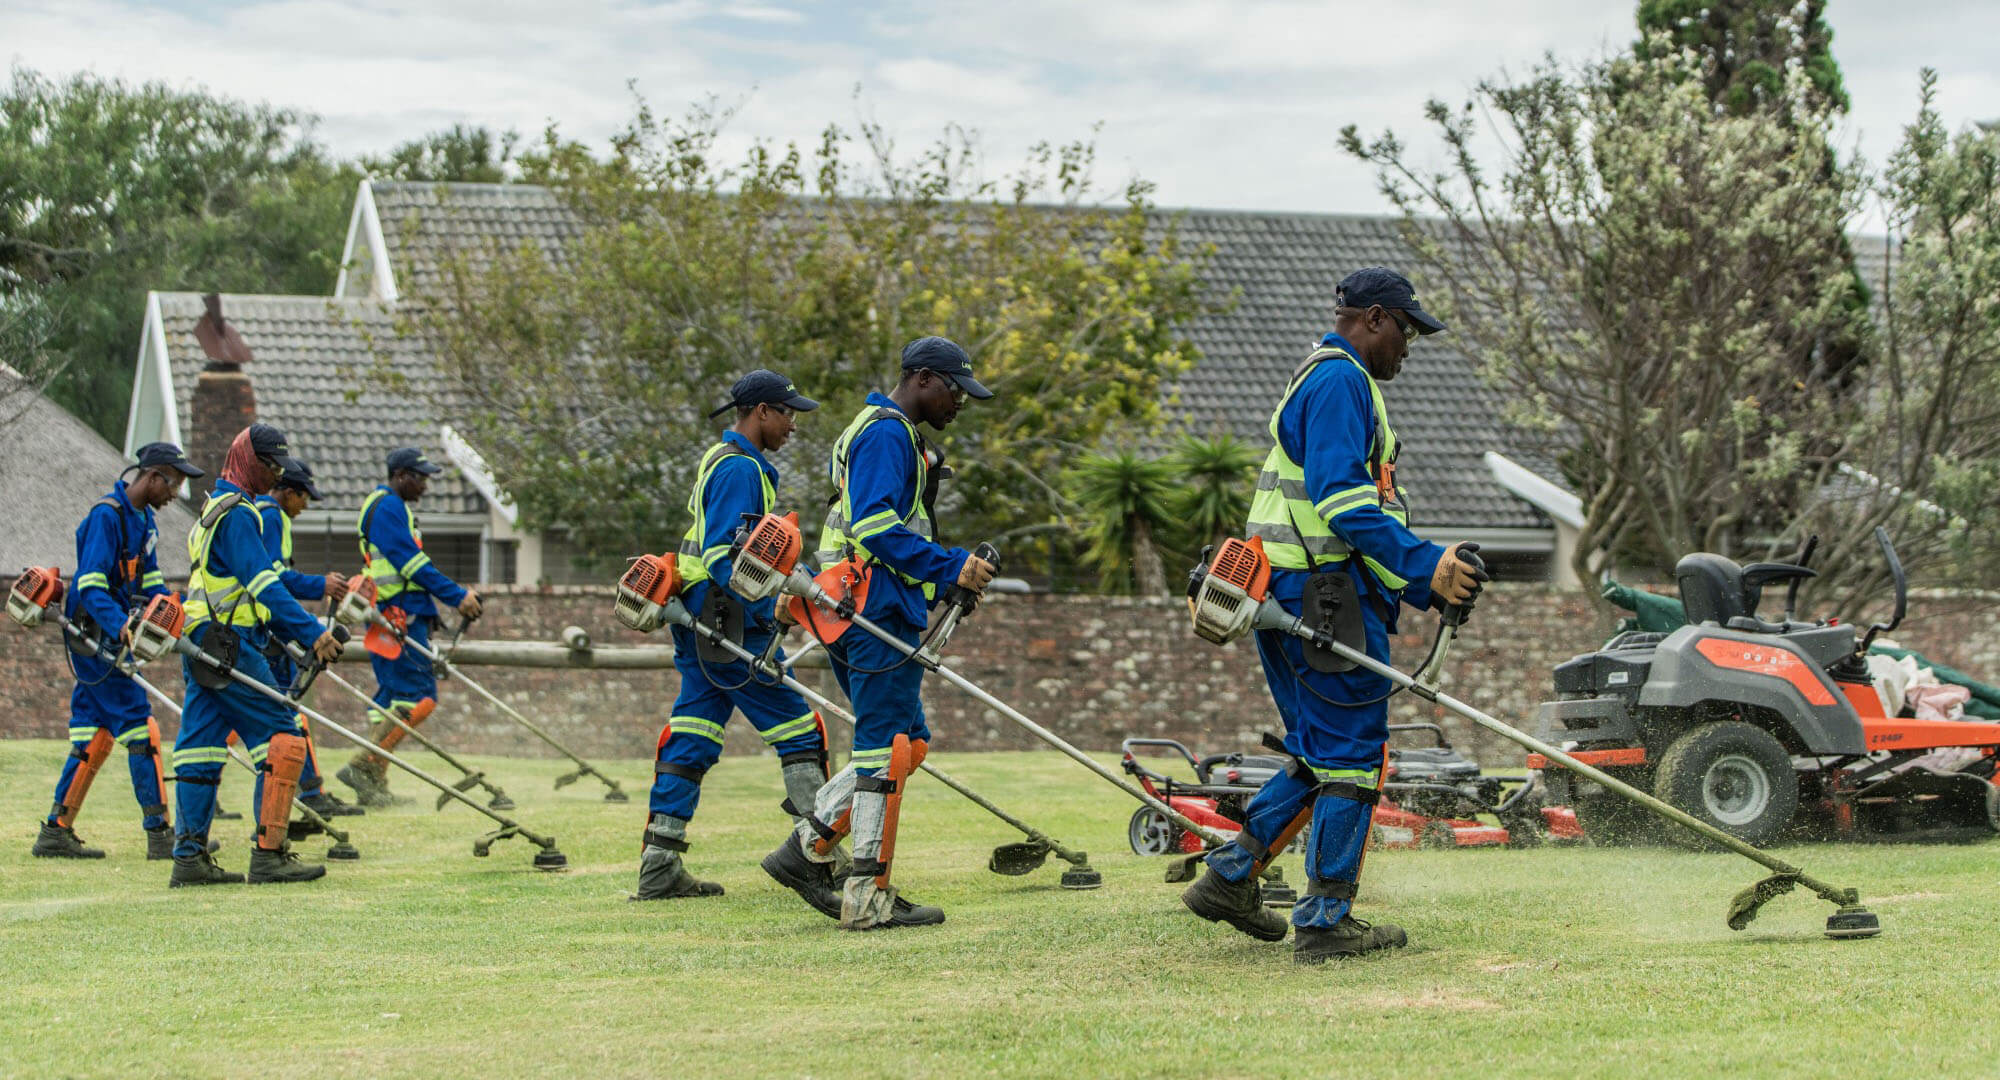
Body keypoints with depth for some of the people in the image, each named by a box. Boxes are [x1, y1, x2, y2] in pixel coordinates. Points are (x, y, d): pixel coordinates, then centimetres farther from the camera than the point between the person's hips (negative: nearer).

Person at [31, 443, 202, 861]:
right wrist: (120, 627, -38)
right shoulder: (106, 517, -16)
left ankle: (56, 832, 13)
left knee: (94, 737, 10)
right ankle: (159, 834, -9)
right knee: (140, 729, -10)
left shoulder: (143, 519, 14)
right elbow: (91, 586, -24)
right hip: (96, 635, -10)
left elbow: (151, 583, 19)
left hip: (114, 638, 10)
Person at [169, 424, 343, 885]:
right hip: (230, 648, -10)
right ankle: (269, 855, -10)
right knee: (282, 740, -7)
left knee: (199, 751, 8)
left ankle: (189, 857, 9)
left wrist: (300, 637, 21)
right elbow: (264, 585, -20)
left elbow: (258, 584, 24)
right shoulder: (237, 514, -11)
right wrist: (312, 633, -24)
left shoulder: (215, 508, 22)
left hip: (202, 650, 10)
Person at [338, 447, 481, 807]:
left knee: (394, 695, 11)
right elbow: (411, 562, -16)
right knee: (418, 695, -13)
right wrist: (457, 596, -15)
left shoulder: (388, 506, 23)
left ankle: (373, 783, 10)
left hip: (393, 615, 11)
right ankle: (365, 765, -15)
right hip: (400, 616, -11)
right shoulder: (389, 507, -10)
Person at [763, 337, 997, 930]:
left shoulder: (890, 433, 23)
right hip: (880, 614, -11)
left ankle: (805, 848, 11)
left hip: (870, 610, 11)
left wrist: (946, 583, 18)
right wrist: (950, 566, -21)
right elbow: (877, 527, -22)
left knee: (905, 744, 13)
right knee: (888, 750, -7)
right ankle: (869, 898, -3)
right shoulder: (885, 433, -11)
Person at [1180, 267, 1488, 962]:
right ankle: (1325, 922, -2)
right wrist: (1425, 569, -23)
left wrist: (1422, 583, 17)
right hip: (1327, 596, -10)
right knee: (1352, 756, -5)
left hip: (1292, 593, 10)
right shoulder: (1340, 381, -11)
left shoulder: (1317, 380, 24)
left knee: (1321, 756, 16)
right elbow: (1343, 500, -22)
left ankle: (1229, 877, 16)